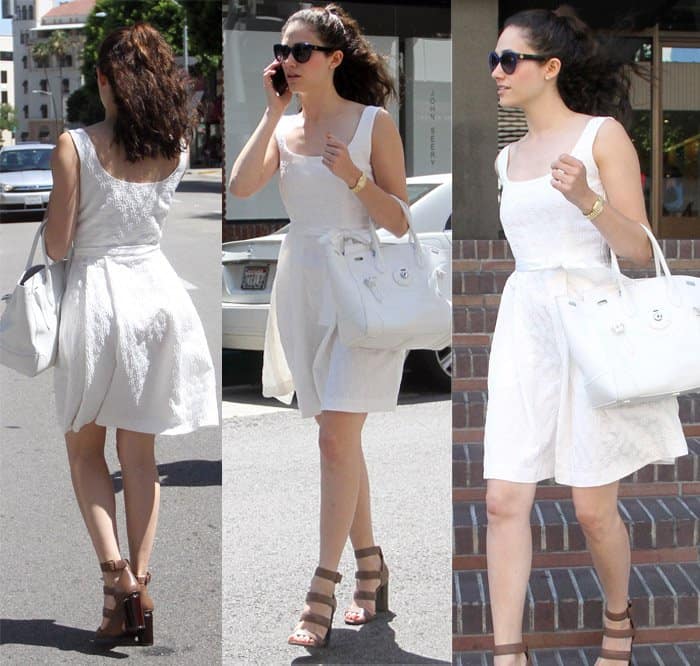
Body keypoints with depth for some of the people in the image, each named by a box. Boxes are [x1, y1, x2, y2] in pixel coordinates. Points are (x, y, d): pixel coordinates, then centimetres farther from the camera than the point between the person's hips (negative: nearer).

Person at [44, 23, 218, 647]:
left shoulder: (76, 145, -12)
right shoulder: (177, 145, 0)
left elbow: (58, 244, -9)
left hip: (97, 294, -3)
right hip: (157, 287, 4)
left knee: (85, 447, 13)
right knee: (140, 452, 12)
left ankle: (115, 569, -5)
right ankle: (141, 592, 10)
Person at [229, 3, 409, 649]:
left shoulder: (374, 123, -2)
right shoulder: (283, 128, 10)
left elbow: (400, 222, -4)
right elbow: (242, 186, -9)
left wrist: (354, 177, -19)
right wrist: (273, 111, -6)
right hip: (303, 289, 5)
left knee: (337, 434, -12)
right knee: (341, 437, 11)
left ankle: (322, 592, -9)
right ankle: (370, 569, 23)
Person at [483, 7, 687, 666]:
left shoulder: (603, 135, -3)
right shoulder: (508, 158, 15)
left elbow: (640, 250, -7)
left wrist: (587, 198, -22)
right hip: (524, 326, 5)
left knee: (593, 507, 1)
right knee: (504, 499, -5)